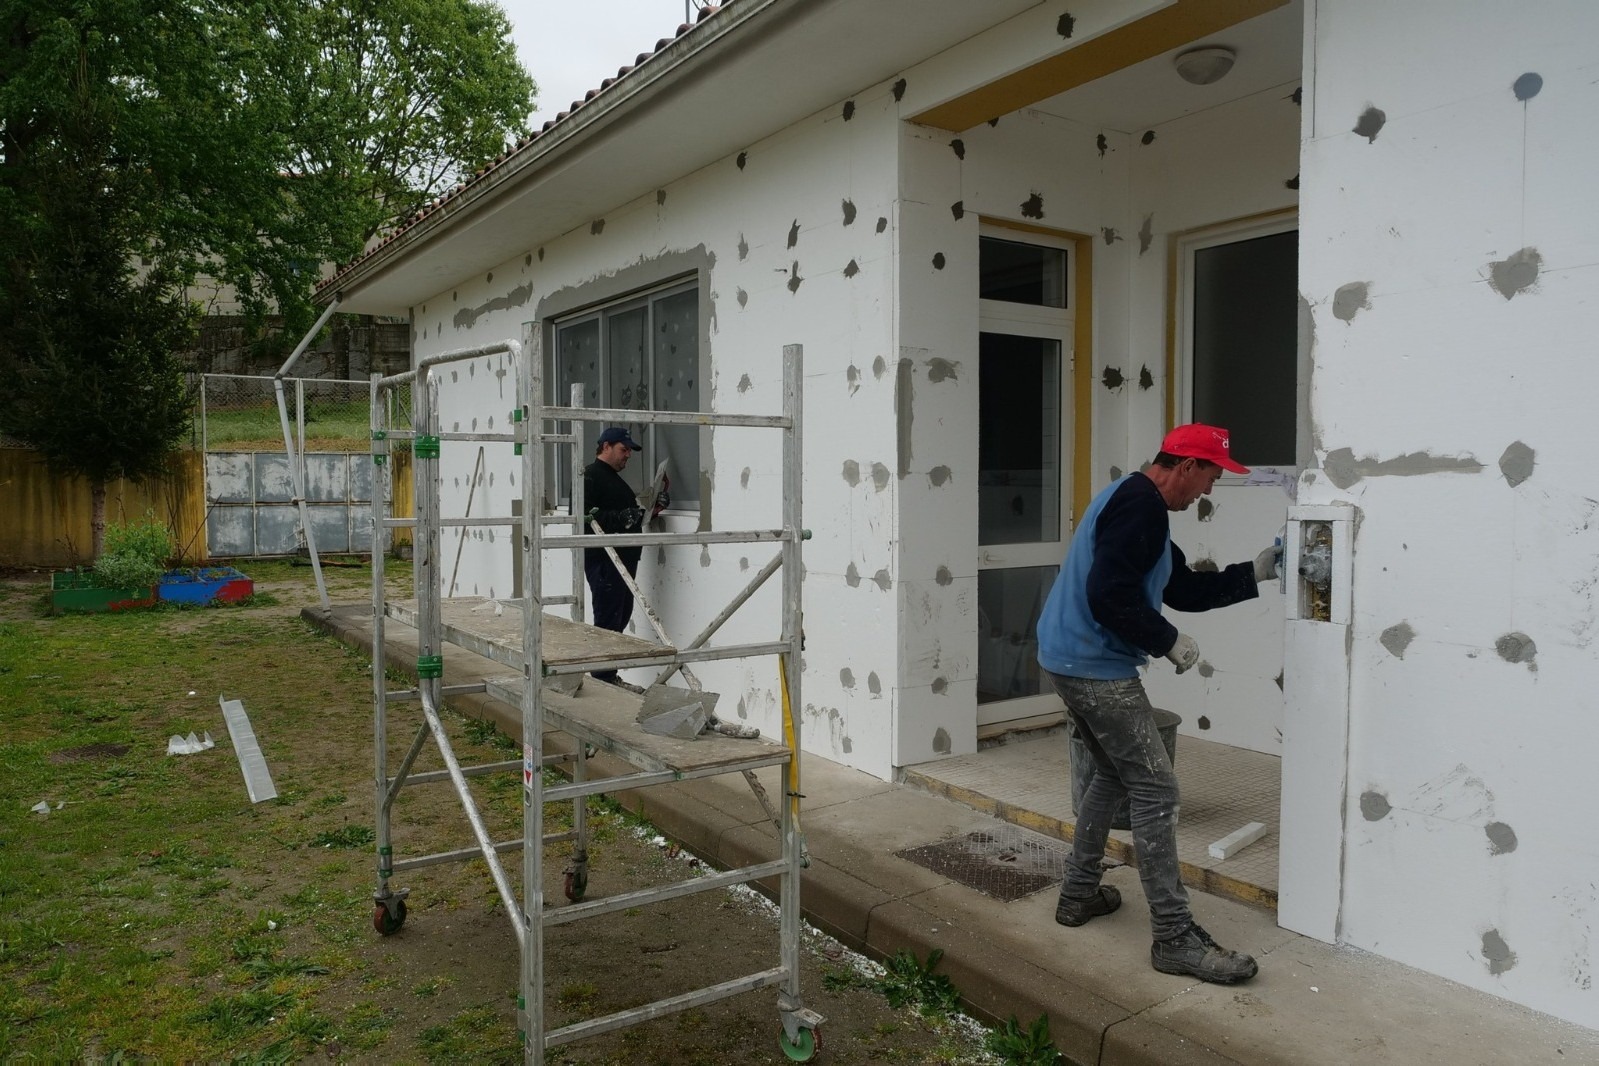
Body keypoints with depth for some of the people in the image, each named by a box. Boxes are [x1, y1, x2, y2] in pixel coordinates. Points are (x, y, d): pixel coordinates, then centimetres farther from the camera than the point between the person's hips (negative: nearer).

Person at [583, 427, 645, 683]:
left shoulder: (615, 479, 24)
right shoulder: (591, 477, -9)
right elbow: (582, 515, -22)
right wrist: (620, 518, -30)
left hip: (624, 558, 10)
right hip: (603, 559, -10)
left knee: (621, 617, 12)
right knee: (608, 621, -9)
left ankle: (609, 678, 21)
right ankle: (603, 682, -4)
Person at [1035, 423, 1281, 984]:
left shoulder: (1135, 502, 18)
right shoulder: (1140, 505, -16)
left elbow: (1184, 588, 21)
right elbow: (1110, 596, -25)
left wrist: (1255, 573, 19)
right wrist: (1169, 642, -14)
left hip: (1072, 660, 11)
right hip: (1097, 668, -11)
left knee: (1114, 774, 22)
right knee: (1155, 790, -6)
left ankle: (1078, 895, 30)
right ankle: (1175, 938, -1)